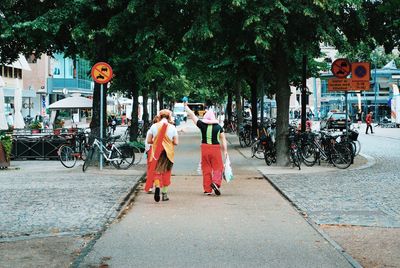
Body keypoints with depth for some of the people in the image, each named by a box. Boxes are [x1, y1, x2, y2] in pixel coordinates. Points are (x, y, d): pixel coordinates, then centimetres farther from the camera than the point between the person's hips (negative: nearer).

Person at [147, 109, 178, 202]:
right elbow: (176, 142, -5)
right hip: (168, 152, 0)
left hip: (156, 152, 0)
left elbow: (148, 141, 0)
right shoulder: (172, 127, -4)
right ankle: (164, 194, 17)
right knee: (166, 172, 12)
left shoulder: (154, 126, -2)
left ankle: (157, 186, -25)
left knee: (156, 171, 4)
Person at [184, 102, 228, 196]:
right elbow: (223, 139, 1)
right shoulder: (219, 127, 0)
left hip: (205, 148, 1)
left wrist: (186, 106, 17)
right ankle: (216, 182, -20)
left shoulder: (202, 125, -2)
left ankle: (207, 189, 12)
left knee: (206, 168, 9)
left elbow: (192, 115, 6)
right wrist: (225, 150, 6)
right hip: (215, 148, -1)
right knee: (218, 167, 5)